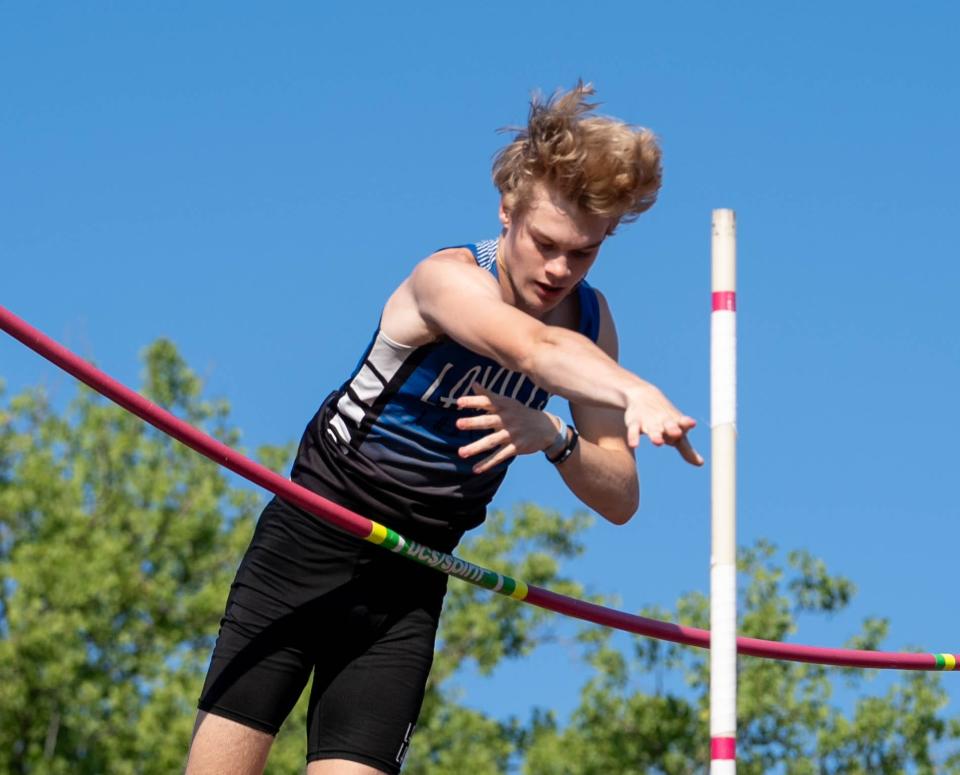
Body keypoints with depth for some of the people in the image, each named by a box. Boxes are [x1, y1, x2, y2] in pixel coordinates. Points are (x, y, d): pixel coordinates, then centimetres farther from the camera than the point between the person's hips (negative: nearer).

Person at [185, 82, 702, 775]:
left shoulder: (590, 319, -3)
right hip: (311, 542, -4)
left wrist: (556, 439, -27)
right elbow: (533, 348, -46)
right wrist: (637, 394, -65)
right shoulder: (449, 278, -21)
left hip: (410, 581, 4)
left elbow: (620, 499, -5)